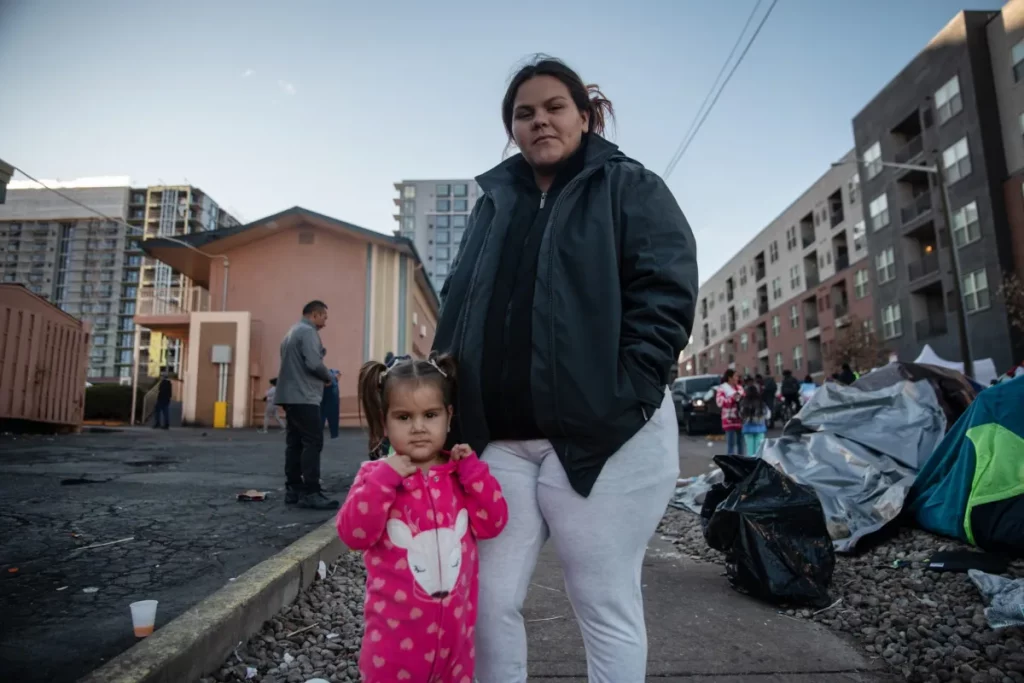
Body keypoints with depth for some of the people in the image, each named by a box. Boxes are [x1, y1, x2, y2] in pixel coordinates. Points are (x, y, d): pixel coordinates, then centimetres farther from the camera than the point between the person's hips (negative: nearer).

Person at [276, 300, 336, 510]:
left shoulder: (291, 332, 22)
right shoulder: (308, 331, -9)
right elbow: (314, 364, -21)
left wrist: (321, 378, 13)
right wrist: (328, 377, -2)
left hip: (290, 395, 10)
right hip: (304, 397, -10)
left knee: (295, 443, 10)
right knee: (313, 442, -11)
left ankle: (293, 489, 12)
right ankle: (310, 493, -13)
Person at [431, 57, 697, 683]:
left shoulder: (631, 188, 6)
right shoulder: (494, 203, 19)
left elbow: (667, 292, -6)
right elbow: (458, 310, 18)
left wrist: (625, 397, -17)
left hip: (604, 435, -4)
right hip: (501, 439, 5)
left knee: (606, 607, 8)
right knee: (490, 602, 8)